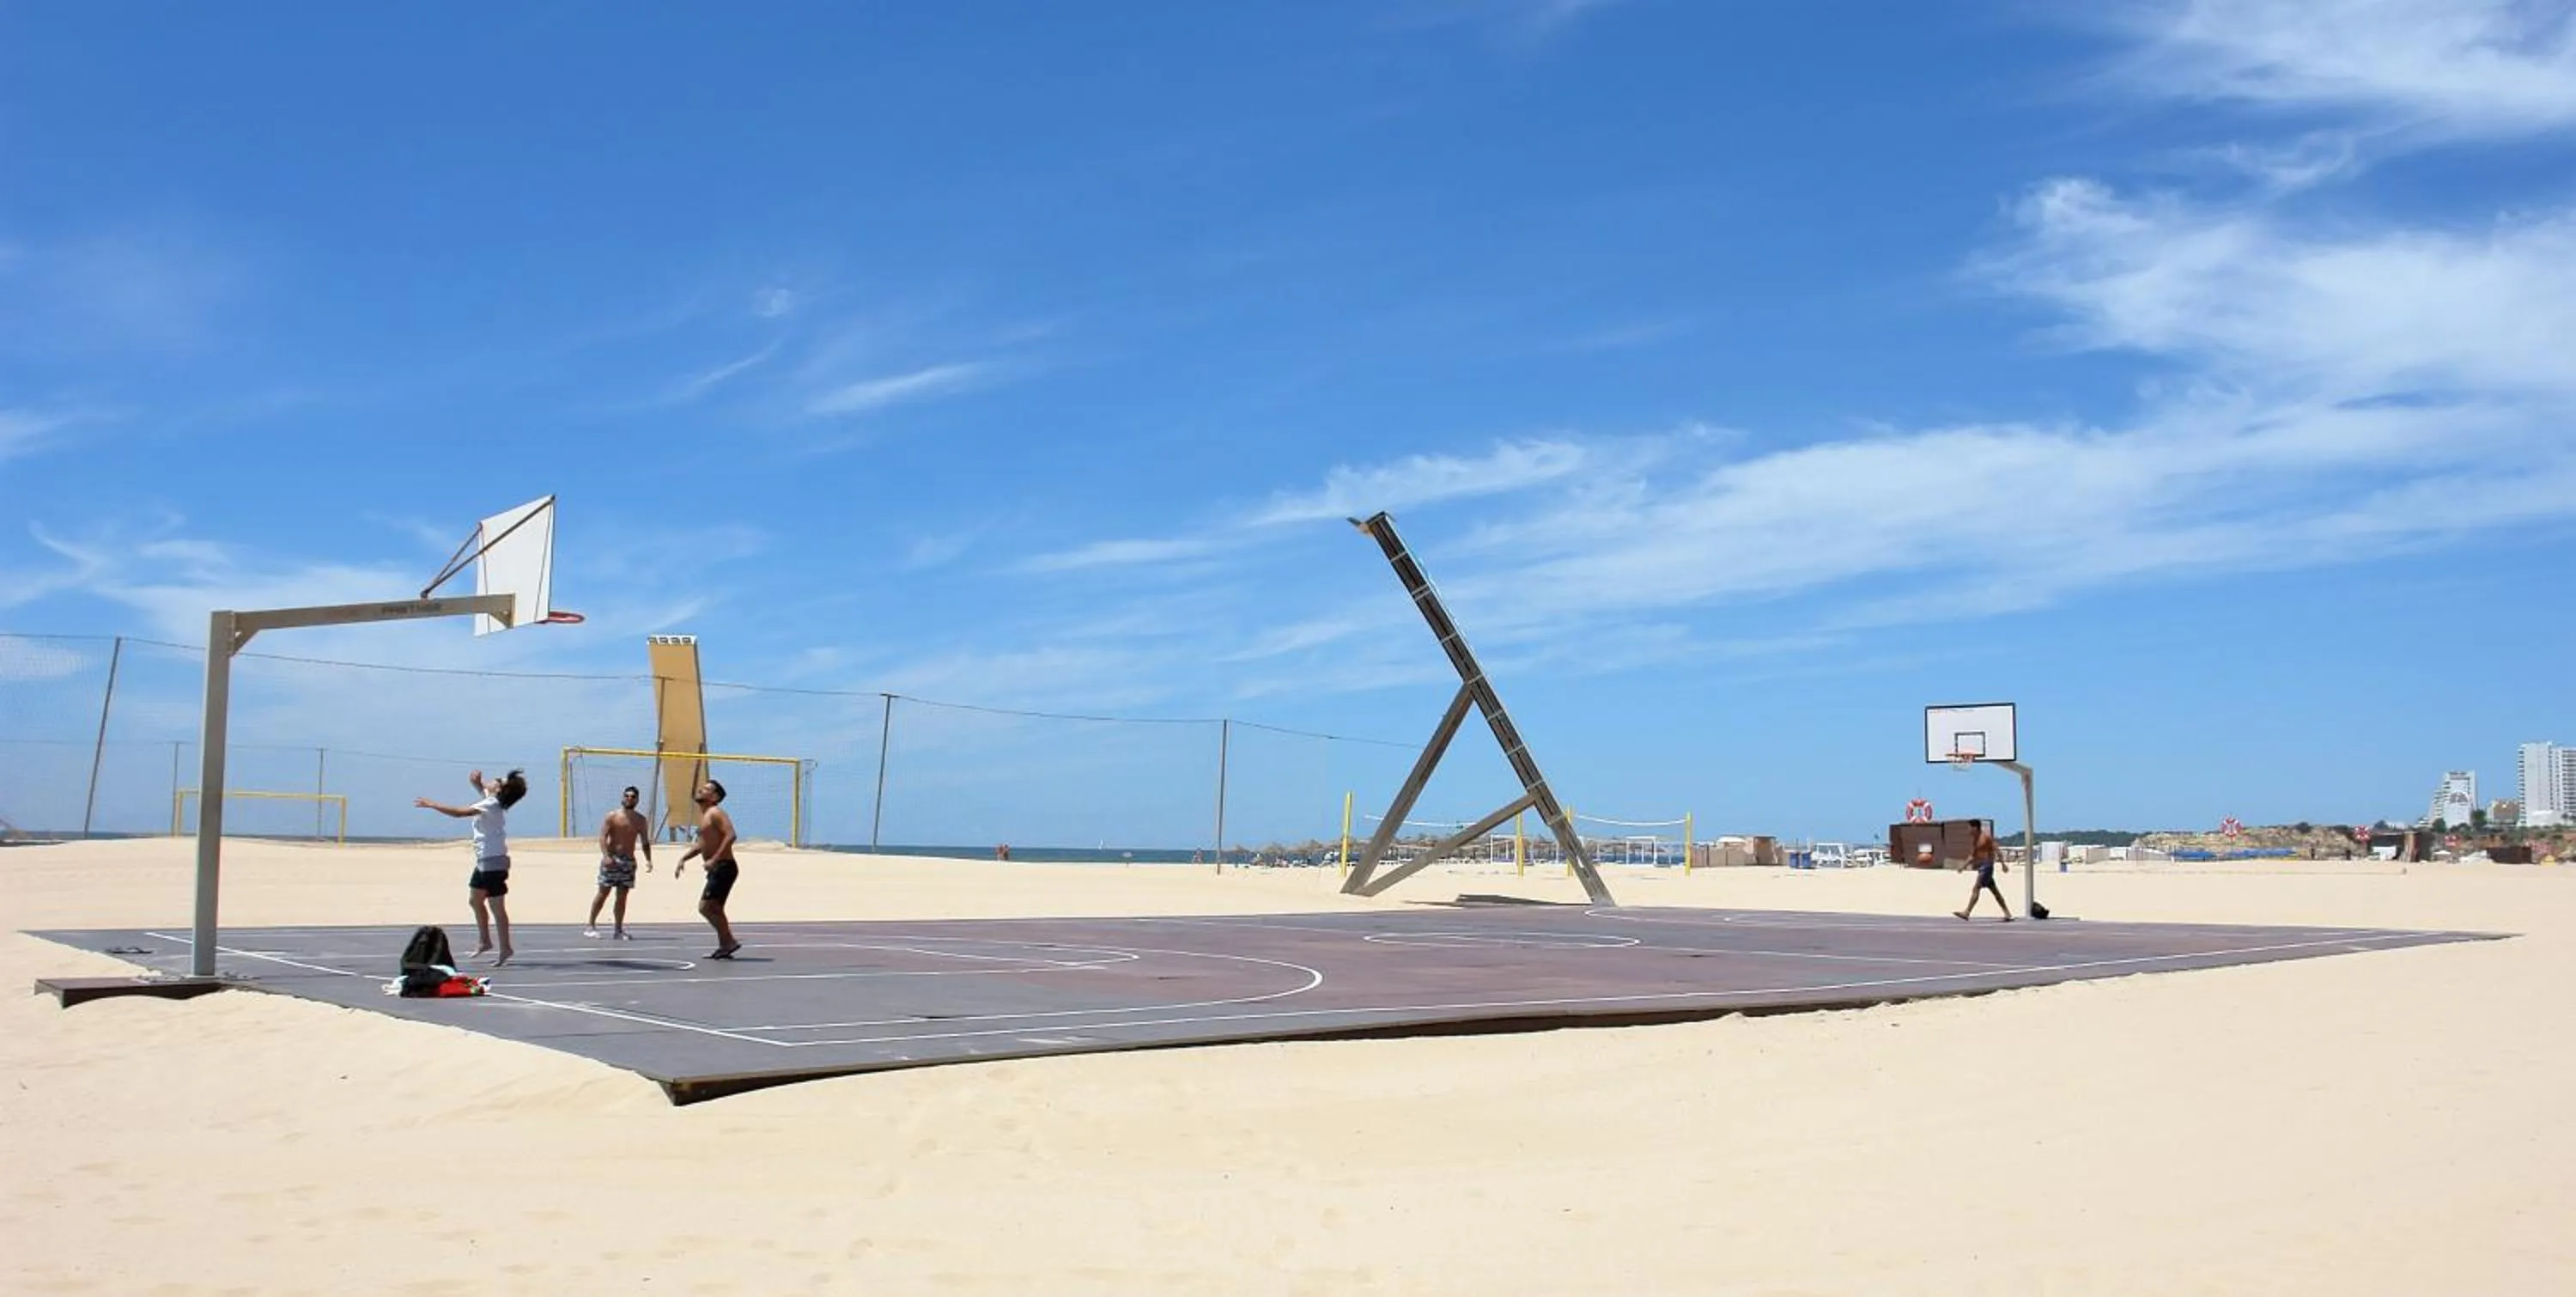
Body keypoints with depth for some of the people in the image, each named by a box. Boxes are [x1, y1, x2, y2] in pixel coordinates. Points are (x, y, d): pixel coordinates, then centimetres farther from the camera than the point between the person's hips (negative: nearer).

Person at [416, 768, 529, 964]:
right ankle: (484, 941, 32)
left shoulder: (491, 805, -20)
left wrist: (431, 804, -22)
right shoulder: (491, 801, 6)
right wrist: (477, 781, 2)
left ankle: (505, 949, 3)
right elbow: (482, 787, 26)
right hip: (485, 861, 10)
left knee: (496, 907, -4)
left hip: (494, 862, -10)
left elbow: (459, 812, -29)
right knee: (475, 900, 20)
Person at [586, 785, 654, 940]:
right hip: (611, 859, -3)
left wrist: (648, 859, -3)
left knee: (622, 896, 3)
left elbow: (645, 842, 11)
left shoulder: (640, 820, 10)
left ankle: (618, 931, 7)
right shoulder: (612, 816, -2)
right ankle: (591, 926, 6)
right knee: (603, 893, -3)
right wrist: (606, 856, -23)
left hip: (628, 860, 3)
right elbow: (603, 836, -10)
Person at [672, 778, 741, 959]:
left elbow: (730, 835, -25)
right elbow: (700, 844, 27)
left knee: (705, 907, -13)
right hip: (716, 869, 10)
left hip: (723, 867, -10)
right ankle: (725, 945, 20)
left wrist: (714, 859, -26)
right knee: (715, 910, 15)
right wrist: (683, 859, 14)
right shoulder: (703, 815, 17)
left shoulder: (715, 813, -12)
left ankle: (728, 942, -8)